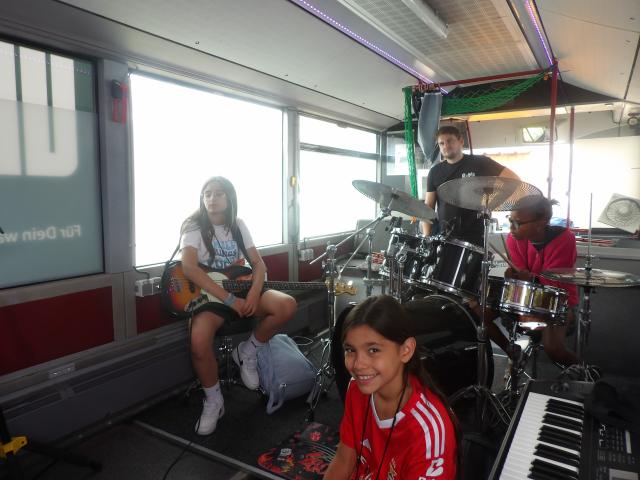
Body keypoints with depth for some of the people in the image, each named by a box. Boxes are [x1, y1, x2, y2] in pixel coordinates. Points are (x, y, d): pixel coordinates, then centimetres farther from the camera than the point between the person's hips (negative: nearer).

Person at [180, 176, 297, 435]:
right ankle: (213, 400, -5)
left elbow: (259, 263, 5)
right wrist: (230, 300, -27)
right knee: (199, 341, -34)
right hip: (209, 295, -4)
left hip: (240, 290, 4)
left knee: (287, 305, -20)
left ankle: (247, 351, 4)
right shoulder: (194, 226, -7)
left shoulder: (237, 225, 8)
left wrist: (254, 293, -17)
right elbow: (189, 268, -23)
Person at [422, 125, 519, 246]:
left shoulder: (479, 163, 0)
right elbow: (428, 207, 8)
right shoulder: (435, 172, 9)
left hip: (474, 237, -3)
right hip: (443, 236, 3)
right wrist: (427, 236, -3)